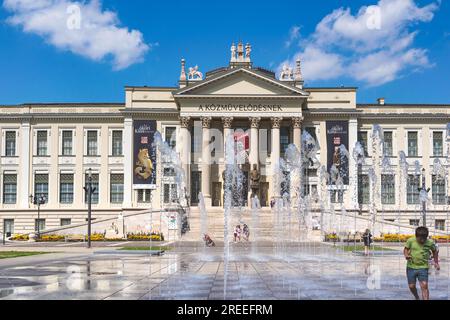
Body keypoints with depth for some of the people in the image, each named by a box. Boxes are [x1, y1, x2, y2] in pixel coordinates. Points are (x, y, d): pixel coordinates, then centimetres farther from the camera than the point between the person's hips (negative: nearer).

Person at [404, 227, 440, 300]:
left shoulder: (430, 243, -6)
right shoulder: (411, 241, -8)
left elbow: (435, 251, 13)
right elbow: (406, 249, 5)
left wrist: (436, 263, 14)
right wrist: (406, 255, -17)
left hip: (423, 268, -1)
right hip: (411, 267, 1)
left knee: (424, 286, -13)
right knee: (411, 286, 9)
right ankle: (417, 298, 38)